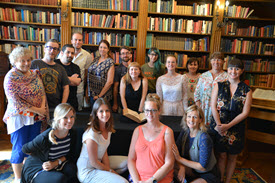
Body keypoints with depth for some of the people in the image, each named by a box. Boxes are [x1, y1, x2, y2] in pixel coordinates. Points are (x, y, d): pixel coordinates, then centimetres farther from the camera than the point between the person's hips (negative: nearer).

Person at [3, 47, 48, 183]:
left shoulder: (34, 74, 6)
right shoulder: (11, 77, -11)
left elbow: (42, 92, 5)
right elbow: (15, 101, -16)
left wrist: (42, 107, -13)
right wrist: (36, 109, -16)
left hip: (36, 117, 6)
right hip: (19, 117, -6)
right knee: (20, 148, 5)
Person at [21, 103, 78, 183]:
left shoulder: (72, 134, -11)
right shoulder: (45, 138, -28)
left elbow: (70, 155, -2)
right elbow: (25, 149, -11)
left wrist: (56, 162, -19)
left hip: (56, 165, 5)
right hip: (35, 170, -5)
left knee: (72, 169, -27)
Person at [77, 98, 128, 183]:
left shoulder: (108, 129, -4)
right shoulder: (92, 135, -29)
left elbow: (104, 153, 0)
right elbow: (94, 163, -19)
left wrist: (109, 170, -10)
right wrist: (110, 170, -6)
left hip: (99, 164, 8)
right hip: (87, 172, -8)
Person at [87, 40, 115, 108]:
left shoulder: (110, 62, -10)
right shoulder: (95, 60, 7)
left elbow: (110, 82, -15)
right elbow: (89, 76, 10)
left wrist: (99, 96, -14)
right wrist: (87, 91, 3)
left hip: (103, 96, -5)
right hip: (92, 94, 5)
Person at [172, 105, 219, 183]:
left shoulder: (204, 139, -25)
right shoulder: (184, 132, -8)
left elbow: (202, 167, -23)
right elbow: (176, 152, -9)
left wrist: (180, 159, -24)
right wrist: (181, 167, -28)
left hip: (209, 175, -5)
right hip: (193, 171, 5)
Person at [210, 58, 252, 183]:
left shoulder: (246, 90, -2)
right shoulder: (219, 86, -1)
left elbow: (245, 113, -7)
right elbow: (213, 106, -5)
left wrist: (228, 126, -14)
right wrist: (219, 125, -12)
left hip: (236, 129, 1)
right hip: (218, 127, 0)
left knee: (232, 157, 13)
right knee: (221, 155, 9)